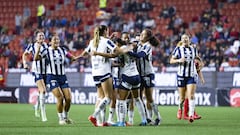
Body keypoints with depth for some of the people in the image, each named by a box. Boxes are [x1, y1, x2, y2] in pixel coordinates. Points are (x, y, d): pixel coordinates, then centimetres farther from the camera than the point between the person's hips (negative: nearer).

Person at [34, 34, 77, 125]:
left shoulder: (62, 50, 9)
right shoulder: (47, 51, -3)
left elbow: (71, 57, 20)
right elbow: (36, 58, -11)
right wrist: (38, 49, -23)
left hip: (63, 77, 4)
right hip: (52, 77, -4)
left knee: (68, 98, -4)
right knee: (60, 98, -18)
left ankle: (66, 117, 19)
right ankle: (61, 118, -1)